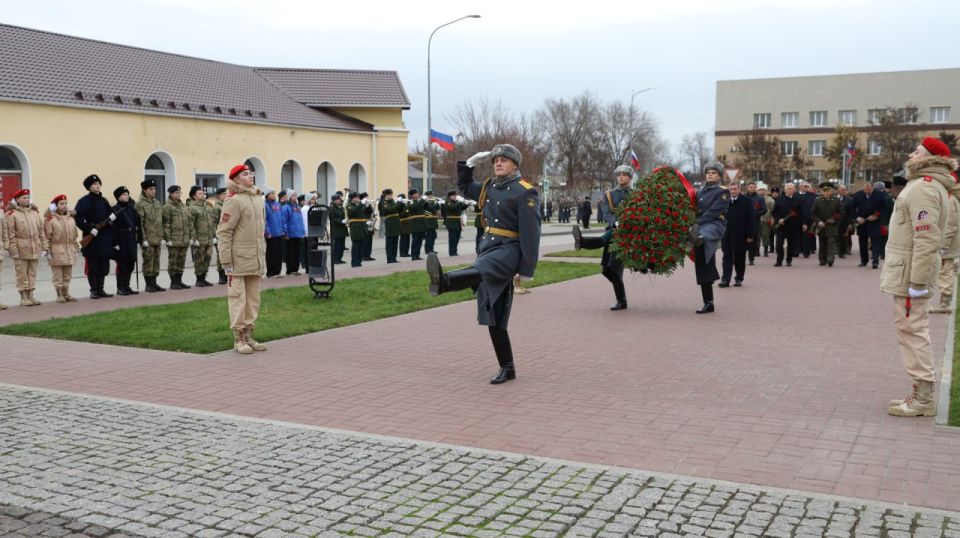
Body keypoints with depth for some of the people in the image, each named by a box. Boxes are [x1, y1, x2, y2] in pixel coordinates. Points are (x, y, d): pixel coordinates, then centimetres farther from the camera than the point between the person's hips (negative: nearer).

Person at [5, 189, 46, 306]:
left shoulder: (35, 212, 12)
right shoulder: (11, 214, -4)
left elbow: (41, 232, 11)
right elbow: (10, 234, -9)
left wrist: (44, 247, 7)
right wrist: (13, 250, -14)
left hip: (35, 249, 5)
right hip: (21, 249, -4)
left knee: (32, 273, 9)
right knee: (22, 273, 1)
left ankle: (31, 295, 17)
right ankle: (23, 297, 8)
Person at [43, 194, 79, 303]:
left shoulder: (71, 218, 12)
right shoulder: (50, 219, -5)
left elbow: (75, 235, 16)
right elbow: (47, 236, -8)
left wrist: (76, 247, 14)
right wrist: (47, 250, -11)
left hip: (69, 251, 5)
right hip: (57, 251, -5)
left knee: (68, 275, 10)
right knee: (58, 275, 0)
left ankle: (66, 294, 19)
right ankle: (59, 295, 7)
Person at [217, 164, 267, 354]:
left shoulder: (257, 199, 14)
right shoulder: (234, 201, -11)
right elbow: (223, 233, -14)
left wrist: (263, 257, 18)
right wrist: (226, 262, -17)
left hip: (256, 260, 8)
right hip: (239, 259, -8)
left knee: (253, 300, 12)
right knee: (238, 298, -1)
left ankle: (249, 336, 22)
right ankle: (239, 339, 6)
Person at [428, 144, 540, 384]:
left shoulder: (525, 192, -6)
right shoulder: (489, 187, 16)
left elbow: (531, 233, -11)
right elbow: (464, 187, 35)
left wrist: (526, 269, -15)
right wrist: (469, 163, 18)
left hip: (509, 250, -8)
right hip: (487, 248, 8)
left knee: (481, 270, -40)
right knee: (492, 315, 5)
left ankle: (444, 282, -72)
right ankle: (507, 368, 14)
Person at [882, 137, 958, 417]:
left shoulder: (924, 187, -17)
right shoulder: (925, 184, 17)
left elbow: (927, 240, -24)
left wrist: (917, 282, -25)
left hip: (911, 272, -11)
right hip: (907, 270, 11)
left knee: (912, 330, -6)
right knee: (911, 330, 14)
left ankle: (923, 399, -1)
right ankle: (921, 392, 21)